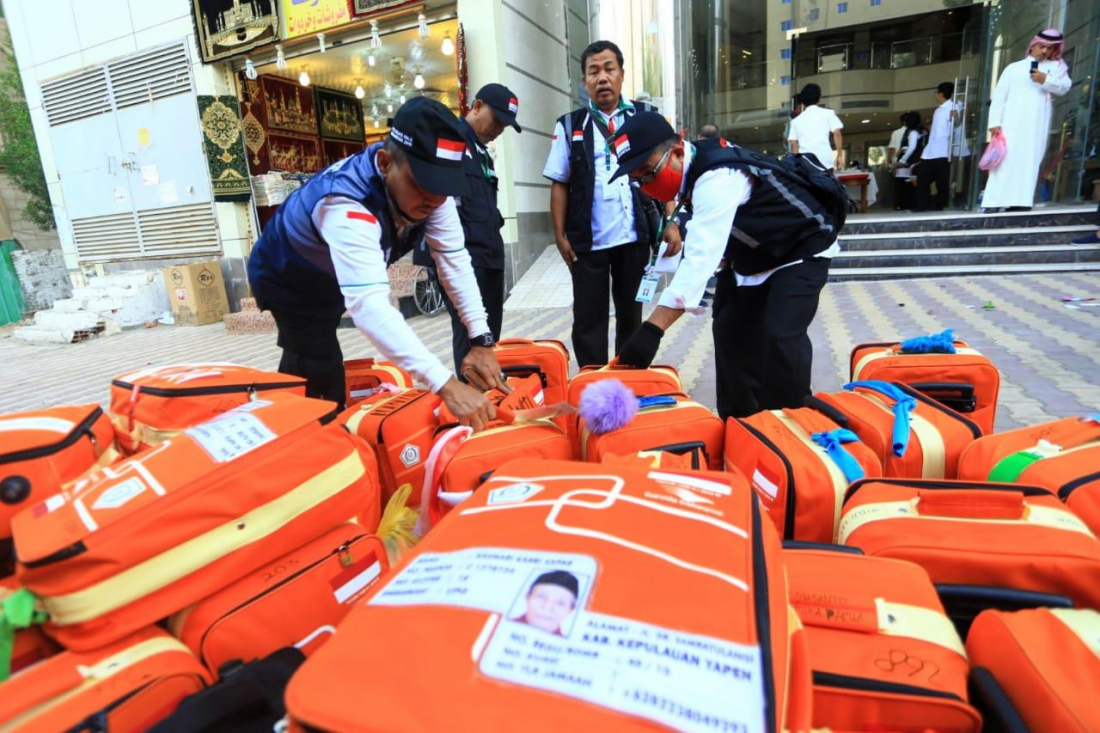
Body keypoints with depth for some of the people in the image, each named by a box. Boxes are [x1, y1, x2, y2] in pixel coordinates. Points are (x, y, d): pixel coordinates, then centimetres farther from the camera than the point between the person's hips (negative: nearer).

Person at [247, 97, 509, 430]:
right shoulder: (346, 202, -45)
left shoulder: (428, 181, -24)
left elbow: (454, 259, -22)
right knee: (324, 383, -8)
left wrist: (481, 340, -31)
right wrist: (446, 385, -66)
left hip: (330, 280, 7)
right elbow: (369, 305, -58)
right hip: (287, 279, -6)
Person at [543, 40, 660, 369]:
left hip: (634, 236, 1)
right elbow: (559, 184, 5)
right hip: (587, 240, 0)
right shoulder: (569, 126, 6)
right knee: (588, 318, 4)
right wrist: (560, 234, -2)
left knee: (631, 314, 12)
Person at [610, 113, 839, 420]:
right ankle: (739, 421, 20)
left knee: (780, 339, -24)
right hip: (752, 254, 9)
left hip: (802, 249, -9)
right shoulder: (695, 165, -8)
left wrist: (651, 330, -53)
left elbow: (700, 257, -47)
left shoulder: (718, 179, -36)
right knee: (730, 332, 7)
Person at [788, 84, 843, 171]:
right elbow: (837, 134, 0)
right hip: (825, 160, -2)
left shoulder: (796, 120, 16)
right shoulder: (827, 113, 10)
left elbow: (794, 144, 10)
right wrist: (839, 155, 5)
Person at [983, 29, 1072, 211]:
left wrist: (1045, 80, -14)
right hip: (1012, 122, -1)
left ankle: (1020, 202, -14)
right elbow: (999, 95, 8)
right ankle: (994, 203, -13)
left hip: (1037, 124, 1)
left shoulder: (1056, 66, 18)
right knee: (1005, 160, -9)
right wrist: (995, 122, -4)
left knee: (1029, 161, -8)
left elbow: (1065, 87, 3)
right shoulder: (1014, 67, 16)